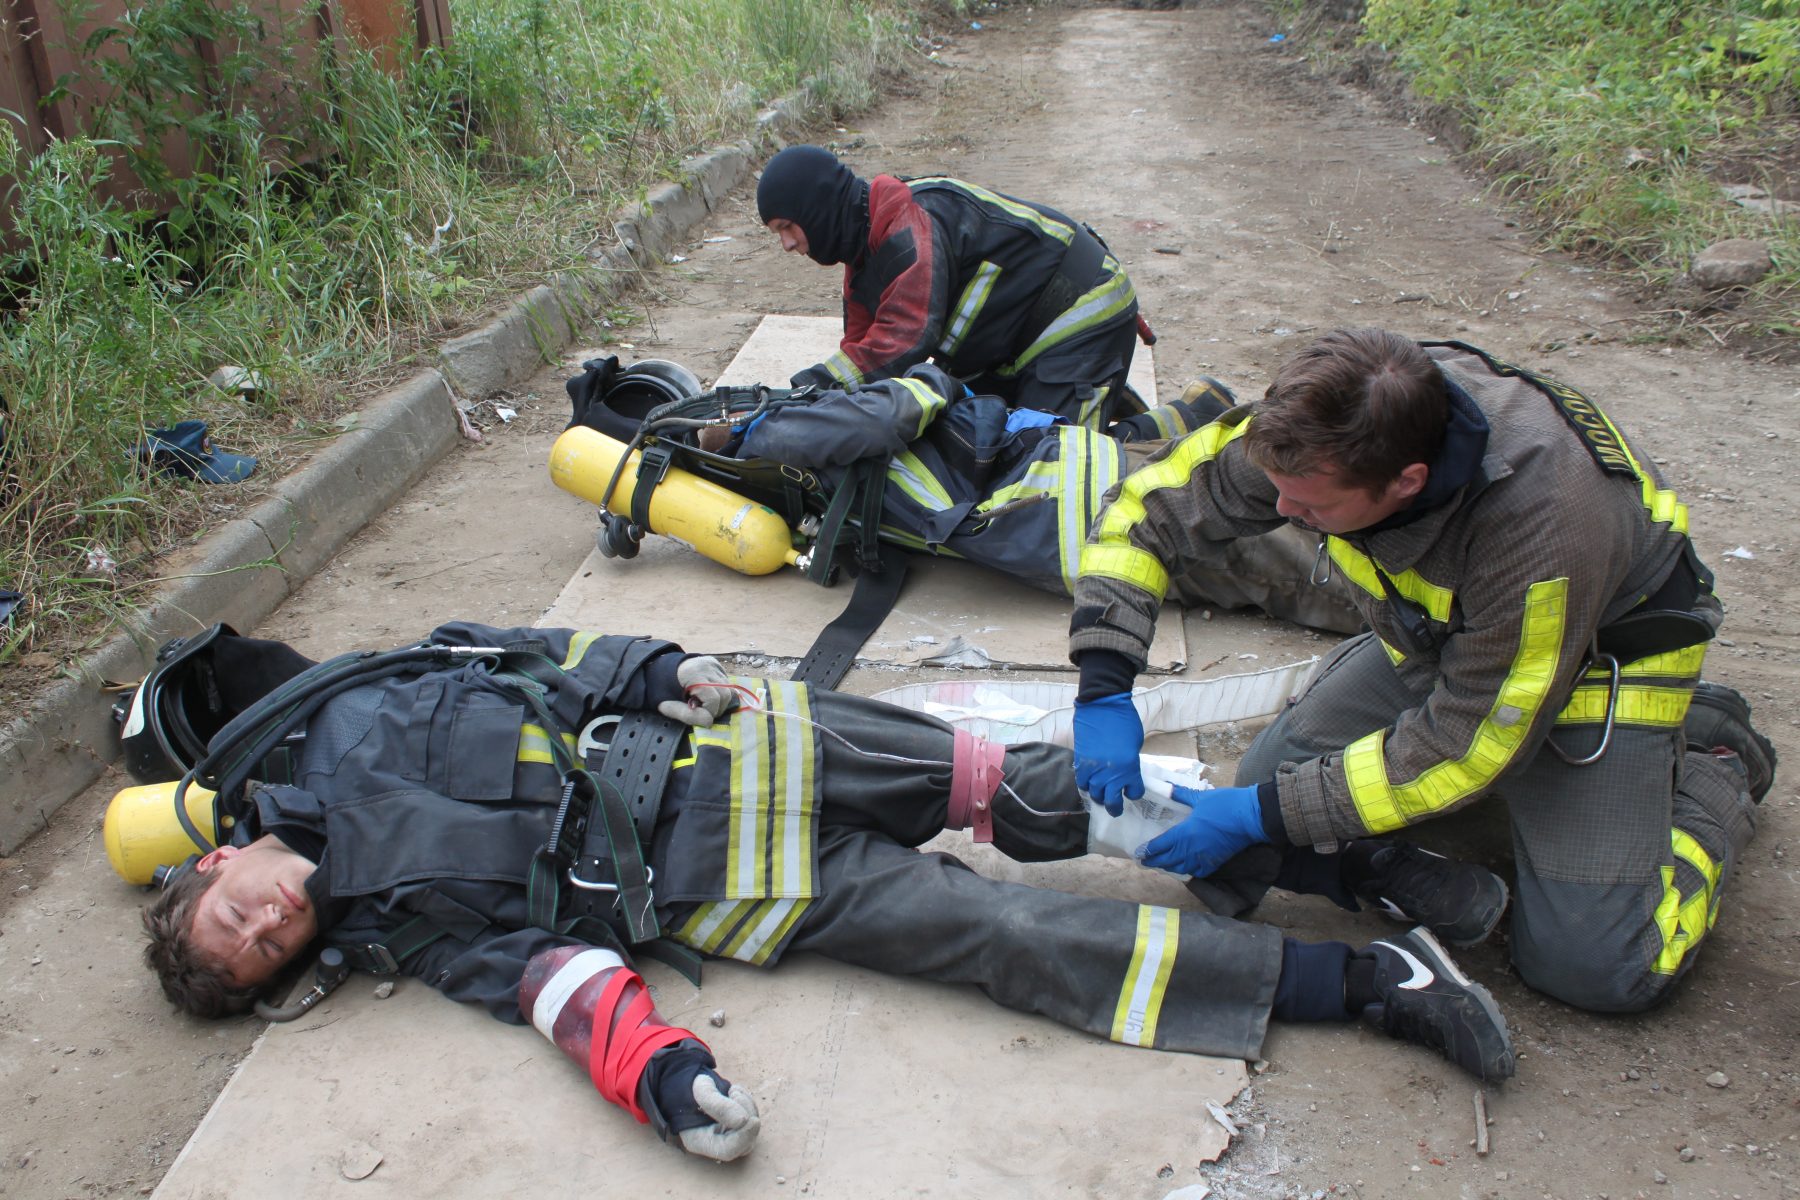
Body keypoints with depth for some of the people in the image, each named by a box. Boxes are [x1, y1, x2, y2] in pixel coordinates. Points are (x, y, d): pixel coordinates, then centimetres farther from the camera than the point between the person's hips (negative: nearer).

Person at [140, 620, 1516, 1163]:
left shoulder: (347, 734, 9)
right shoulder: (387, 926, 5)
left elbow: (539, 658, 10)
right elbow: (533, 958, -7)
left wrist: (674, 671, -3)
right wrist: (643, 1058, -24)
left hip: (710, 749, 3)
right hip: (700, 892, -3)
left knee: (1014, 792, -18)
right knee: (994, 931, -13)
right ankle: (1355, 979, -11)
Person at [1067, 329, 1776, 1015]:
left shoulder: (1546, 524, -40)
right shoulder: (1324, 430, -26)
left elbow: (1466, 744, -30)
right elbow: (1147, 508, -13)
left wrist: (1265, 815, -28)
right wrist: (1104, 690, -23)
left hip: (1598, 657, -5)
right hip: (1429, 636, 5)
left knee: (1593, 965, -13)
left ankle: (1714, 762, 10)